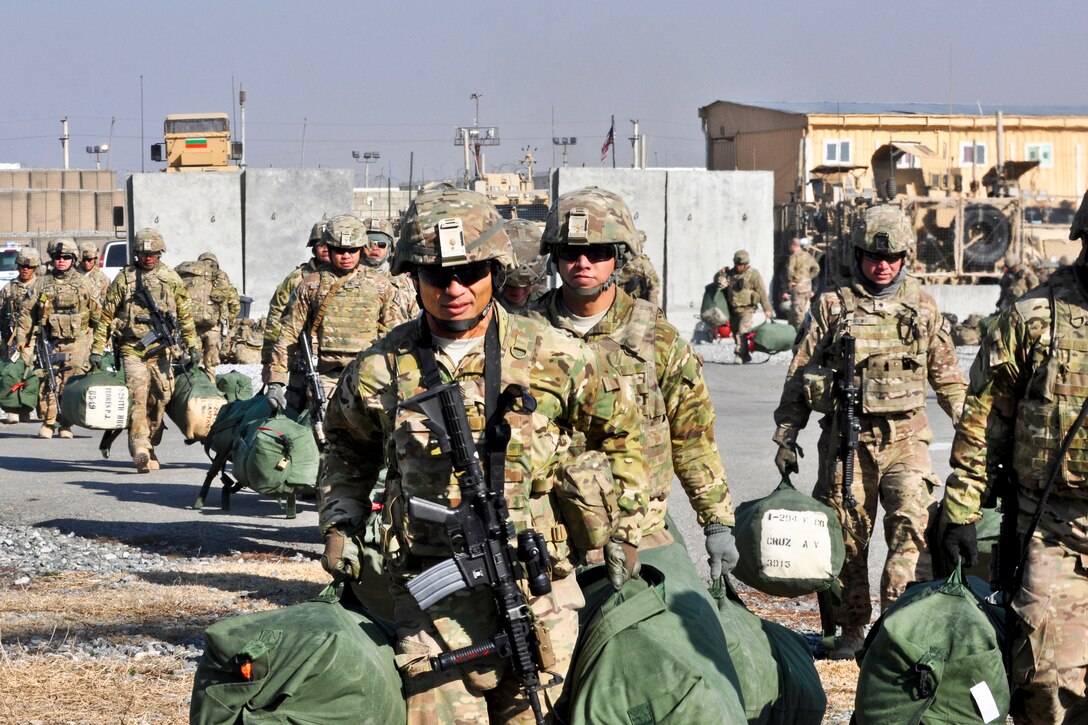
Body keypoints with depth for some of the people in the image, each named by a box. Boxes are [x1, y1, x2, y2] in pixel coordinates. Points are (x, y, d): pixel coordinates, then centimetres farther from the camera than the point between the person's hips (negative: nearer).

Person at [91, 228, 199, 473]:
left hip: (162, 351, 2)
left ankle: (150, 447, 18)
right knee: (137, 397, -17)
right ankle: (140, 449, -23)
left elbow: (185, 316, 16)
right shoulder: (123, 279, 5)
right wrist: (97, 350, 5)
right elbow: (106, 315, 8)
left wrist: (193, 346, 12)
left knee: (159, 400, 4)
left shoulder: (172, 279, 10)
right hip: (133, 349, -2)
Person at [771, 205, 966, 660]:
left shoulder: (923, 307, 10)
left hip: (905, 437, 0)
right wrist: (786, 436, 7)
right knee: (847, 537, 5)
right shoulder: (833, 306, 5)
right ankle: (852, 630, 17)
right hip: (846, 438, 0)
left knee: (913, 525, -17)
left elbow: (947, 375, 18)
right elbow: (799, 375, 9)